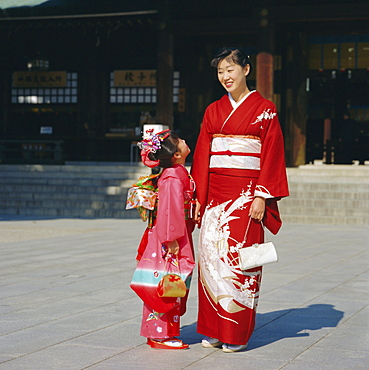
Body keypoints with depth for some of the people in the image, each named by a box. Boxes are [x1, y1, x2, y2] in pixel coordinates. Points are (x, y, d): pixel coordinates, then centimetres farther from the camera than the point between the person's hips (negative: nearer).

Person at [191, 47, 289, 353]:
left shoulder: (265, 110, 0)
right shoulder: (214, 111, 13)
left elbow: (272, 156, -4)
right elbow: (202, 155, 12)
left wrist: (262, 196, -12)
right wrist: (198, 197, 6)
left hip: (246, 194, -5)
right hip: (215, 194, 5)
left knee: (239, 259, -7)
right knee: (212, 256, 2)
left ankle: (238, 333, 2)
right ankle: (214, 330, 10)